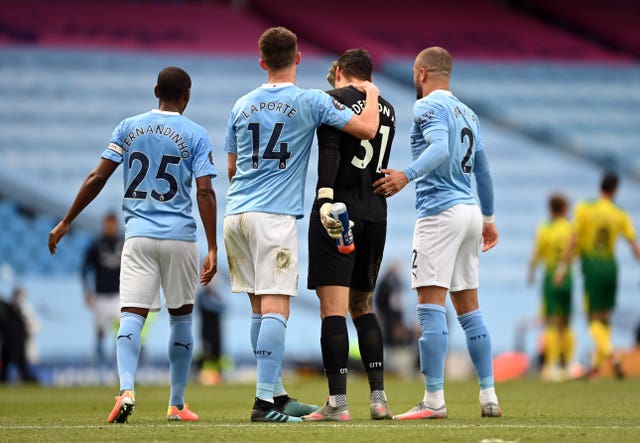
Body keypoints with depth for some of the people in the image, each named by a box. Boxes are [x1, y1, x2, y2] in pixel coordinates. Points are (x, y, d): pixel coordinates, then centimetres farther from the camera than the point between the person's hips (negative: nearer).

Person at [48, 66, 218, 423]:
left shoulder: (129, 127, 7)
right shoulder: (196, 135, 0)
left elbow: (98, 178, 3)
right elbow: (205, 192, -8)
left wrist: (66, 222, 10)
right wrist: (213, 249, -7)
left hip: (138, 235, 1)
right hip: (180, 237, -1)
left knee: (132, 316, -4)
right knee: (181, 317, 13)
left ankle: (127, 389, -28)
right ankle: (177, 404, 16)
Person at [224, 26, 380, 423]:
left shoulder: (242, 105, 13)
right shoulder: (311, 101, -3)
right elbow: (367, 129, -7)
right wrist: (372, 94, 12)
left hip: (236, 213, 6)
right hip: (274, 215, -6)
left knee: (260, 309, 12)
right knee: (275, 308, -9)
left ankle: (277, 395, 18)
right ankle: (265, 401, -17)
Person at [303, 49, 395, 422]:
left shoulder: (335, 100, -2)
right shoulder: (387, 111, 17)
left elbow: (330, 151, -16)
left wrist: (325, 199, -25)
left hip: (339, 211, -6)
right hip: (376, 214, 6)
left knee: (333, 308, -8)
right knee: (363, 306, 16)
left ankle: (338, 402, -13)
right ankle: (379, 397, 10)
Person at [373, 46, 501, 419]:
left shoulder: (430, 106, -5)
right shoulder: (467, 113, 20)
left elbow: (440, 150, -23)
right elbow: (482, 169, 26)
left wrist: (407, 175, -34)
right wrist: (488, 217, 34)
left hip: (440, 211, -9)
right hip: (470, 212, 9)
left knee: (431, 305, -10)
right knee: (469, 308, 12)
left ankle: (434, 400, -15)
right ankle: (489, 397, 11)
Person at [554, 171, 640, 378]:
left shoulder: (584, 209, -6)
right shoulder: (621, 216, 0)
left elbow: (574, 239, -8)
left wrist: (563, 266, -4)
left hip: (592, 267, -3)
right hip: (611, 266, 3)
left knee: (594, 319, -2)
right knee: (605, 317, 14)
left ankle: (610, 355, -25)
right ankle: (596, 363, 18)